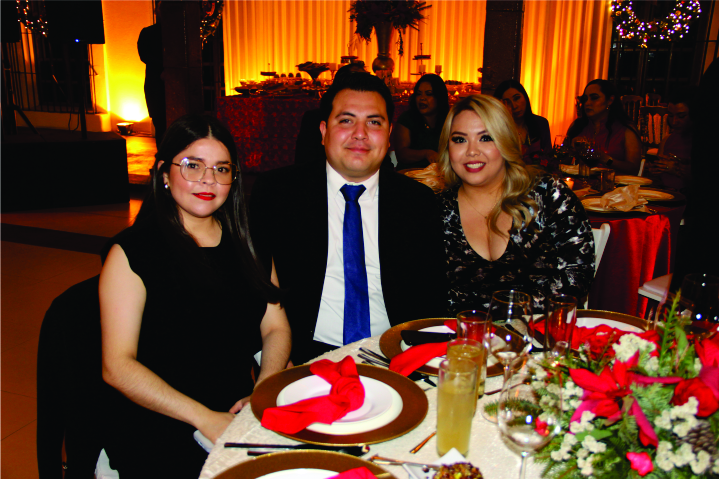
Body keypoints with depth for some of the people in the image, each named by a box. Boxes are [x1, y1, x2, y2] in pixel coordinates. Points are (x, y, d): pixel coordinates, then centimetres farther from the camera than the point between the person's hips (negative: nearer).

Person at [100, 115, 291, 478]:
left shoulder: (245, 242, 11)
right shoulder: (131, 252, -4)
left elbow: (276, 328, 9)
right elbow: (117, 366, -9)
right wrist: (206, 419, -18)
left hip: (241, 410, 5)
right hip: (158, 428, -4)